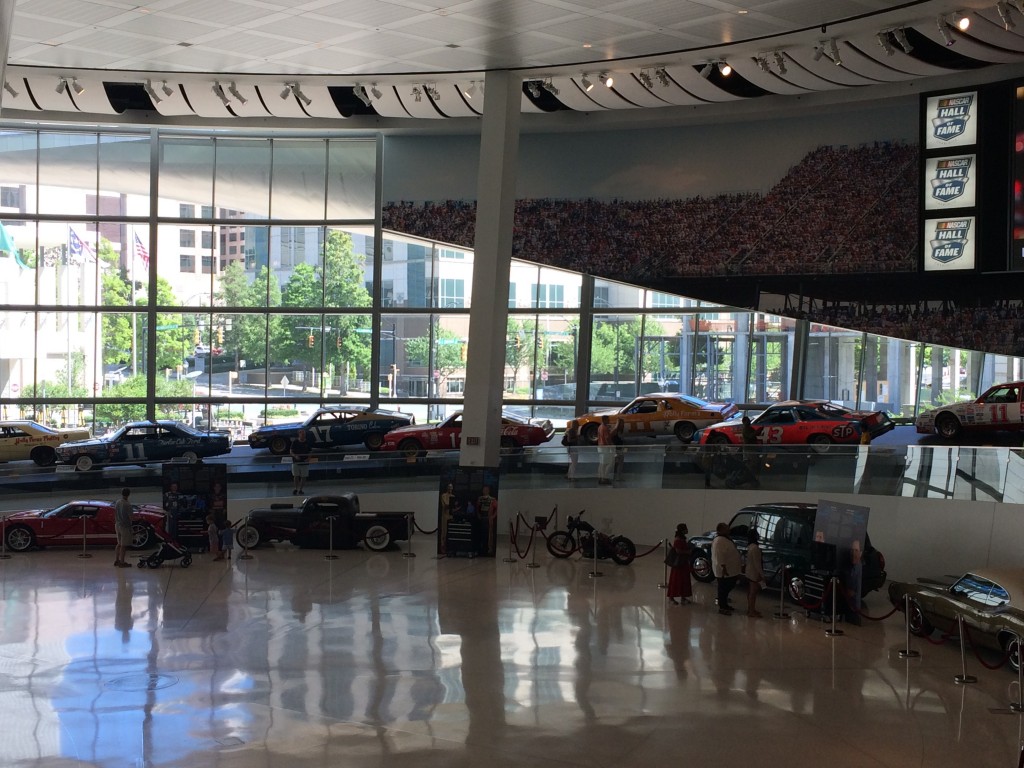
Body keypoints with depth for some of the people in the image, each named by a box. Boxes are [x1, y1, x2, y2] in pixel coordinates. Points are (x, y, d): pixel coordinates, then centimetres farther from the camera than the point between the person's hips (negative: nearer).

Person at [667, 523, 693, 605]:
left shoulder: (683, 539, 12)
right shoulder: (677, 540, -18)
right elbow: (678, 551, -24)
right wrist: (687, 552, -16)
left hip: (684, 563, 9)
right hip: (678, 563, -9)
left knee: (684, 580, 12)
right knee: (676, 580, -3)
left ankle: (683, 597, 20)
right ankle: (671, 598, 3)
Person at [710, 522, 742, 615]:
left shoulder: (725, 539, 12)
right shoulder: (719, 541, -21)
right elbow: (719, 556, -27)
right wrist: (723, 568, -30)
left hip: (730, 570, 10)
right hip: (724, 571, -10)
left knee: (727, 588, 19)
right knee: (723, 589, -2)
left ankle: (724, 604, 31)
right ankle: (722, 608, 5)